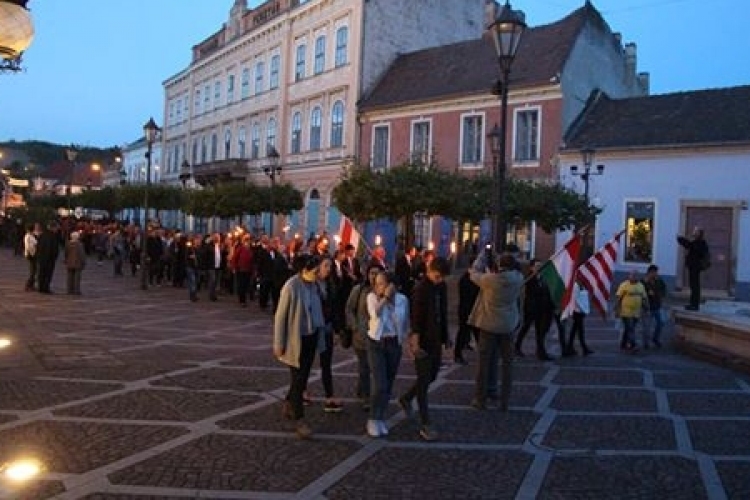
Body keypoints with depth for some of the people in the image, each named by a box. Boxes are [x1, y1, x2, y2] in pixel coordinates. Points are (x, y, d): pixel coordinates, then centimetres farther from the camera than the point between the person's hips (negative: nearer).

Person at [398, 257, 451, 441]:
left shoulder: (441, 286, 5)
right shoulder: (420, 289, -18)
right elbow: (416, 318, -20)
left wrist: (446, 336, 16)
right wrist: (415, 343, -23)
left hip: (436, 339, 8)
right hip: (423, 340, -8)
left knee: (431, 375, 19)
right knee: (424, 380, -2)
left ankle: (406, 399, 41)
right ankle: (425, 425, 4)